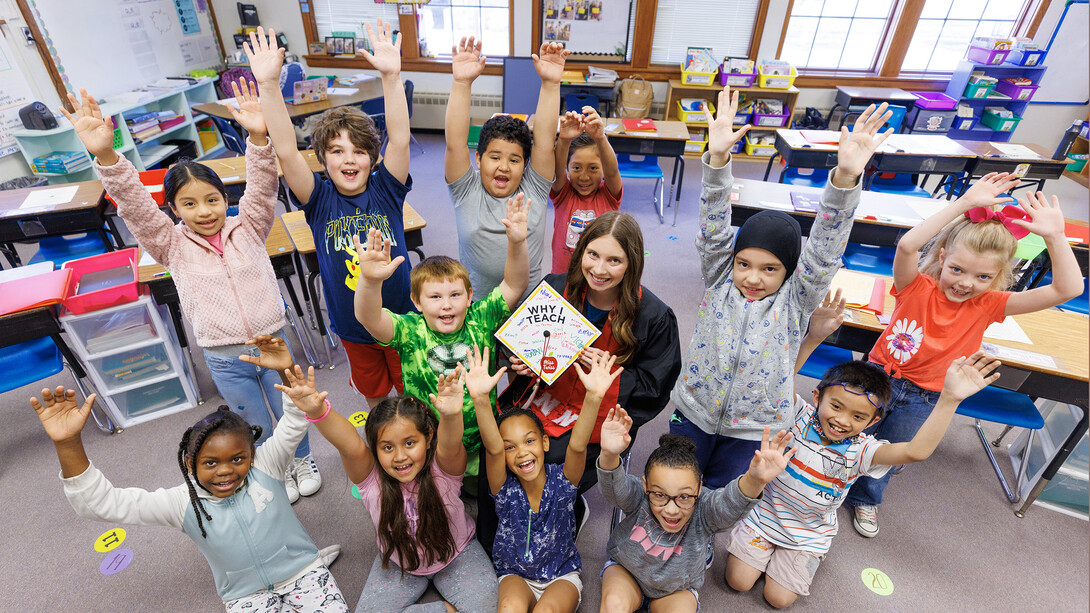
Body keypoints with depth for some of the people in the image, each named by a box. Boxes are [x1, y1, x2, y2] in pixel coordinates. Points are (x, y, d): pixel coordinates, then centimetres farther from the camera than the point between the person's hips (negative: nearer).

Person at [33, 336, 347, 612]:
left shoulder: (265, 466, -14)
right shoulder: (183, 503, -12)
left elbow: (294, 424, -24)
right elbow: (103, 502, -16)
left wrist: (287, 370, -41)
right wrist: (68, 444, -30)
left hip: (303, 571, -2)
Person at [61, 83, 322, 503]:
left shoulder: (248, 228, -2)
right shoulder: (173, 246, -3)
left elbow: (263, 188, -15)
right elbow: (135, 208, -15)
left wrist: (258, 138, -31)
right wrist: (105, 156, -31)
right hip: (224, 360, 0)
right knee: (256, 427, 17)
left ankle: (303, 460, 46)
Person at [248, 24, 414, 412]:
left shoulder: (385, 189, -11)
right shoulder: (319, 199, -10)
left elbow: (399, 139, -25)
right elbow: (286, 150, -23)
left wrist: (391, 76, -37)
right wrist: (269, 85, -34)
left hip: (402, 317, -1)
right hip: (352, 326, 1)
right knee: (372, 391, 24)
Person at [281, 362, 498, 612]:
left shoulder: (443, 468, -27)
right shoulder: (371, 479, -23)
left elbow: (450, 447, -50)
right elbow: (349, 445, -43)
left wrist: (452, 415, -73)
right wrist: (318, 412, -61)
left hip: (456, 555, -3)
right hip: (398, 562, 3)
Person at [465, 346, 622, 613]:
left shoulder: (561, 480, -17)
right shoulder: (505, 489, -16)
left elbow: (577, 446, -36)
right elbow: (493, 449, -35)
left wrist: (594, 396, -55)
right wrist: (481, 399, -54)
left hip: (562, 574, 0)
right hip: (515, 574, 1)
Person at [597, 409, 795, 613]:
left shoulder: (704, 510, -30)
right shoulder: (637, 496, -29)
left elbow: (732, 503, -50)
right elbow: (614, 486, -48)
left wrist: (755, 481, -72)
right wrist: (609, 456, -71)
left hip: (677, 590, 2)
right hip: (625, 570, -1)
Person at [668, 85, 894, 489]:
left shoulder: (796, 298, -13)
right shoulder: (719, 278, -11)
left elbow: (825, 248, -27)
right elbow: (714, 228, -23)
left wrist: (846, 177, -41)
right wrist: (718, 159, -37)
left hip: (753, 426, -1)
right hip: (694, 410, 1)